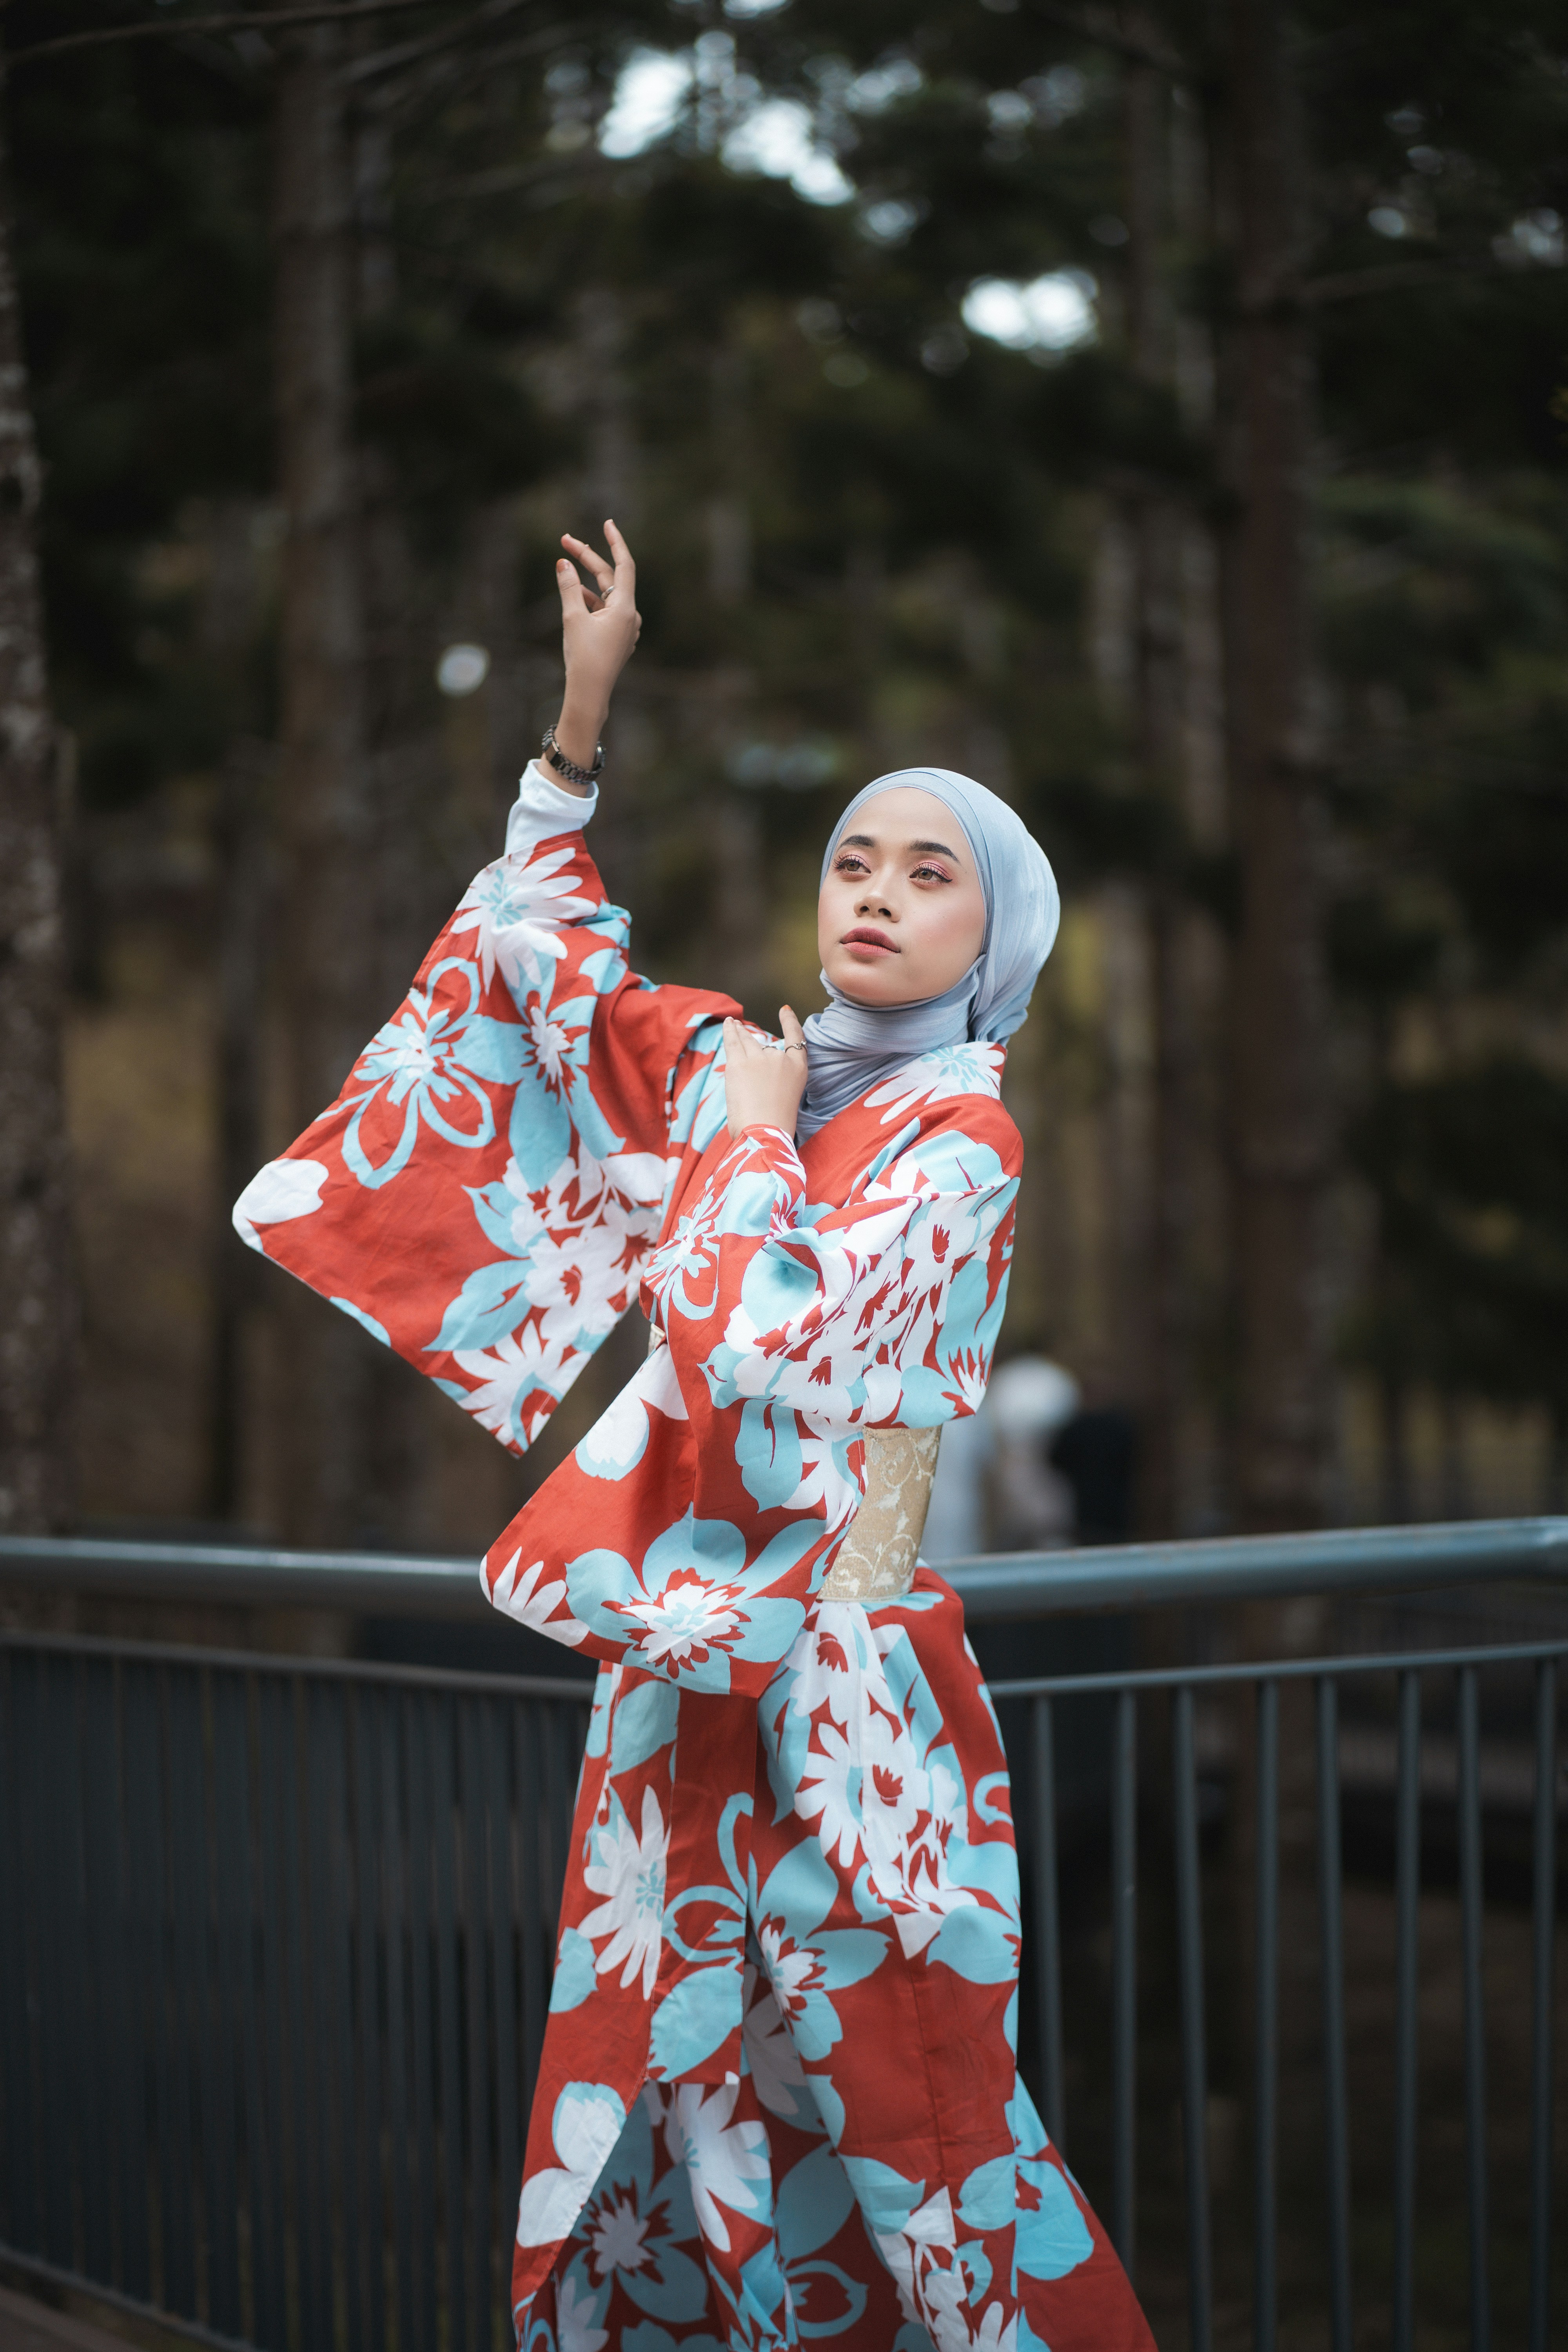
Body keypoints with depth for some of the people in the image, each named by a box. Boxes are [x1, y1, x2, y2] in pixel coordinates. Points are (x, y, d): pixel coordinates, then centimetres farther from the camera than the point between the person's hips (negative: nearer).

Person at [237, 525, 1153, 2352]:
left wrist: (751, 1132, -8)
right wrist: (583, 717, 15)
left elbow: (772, 1346, -23)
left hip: (830, 1694, -6)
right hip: (684, 1672, 6)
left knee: (893, 2116, -3)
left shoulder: (958, 1134, -9)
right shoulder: (746, 1063, 10)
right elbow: (546, 966, 22)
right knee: (655, 2101, 10)